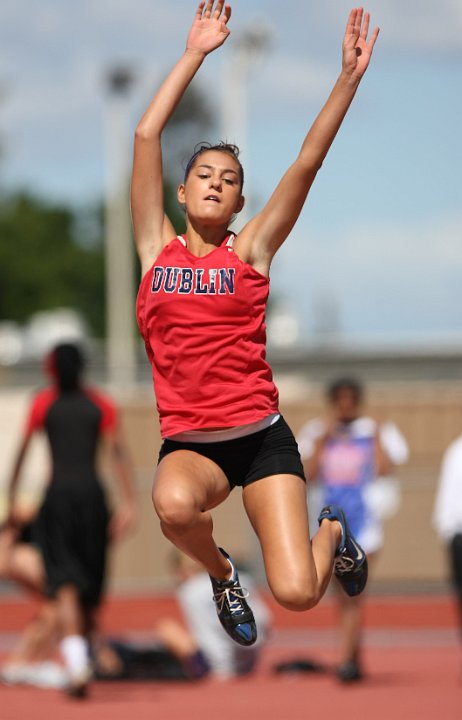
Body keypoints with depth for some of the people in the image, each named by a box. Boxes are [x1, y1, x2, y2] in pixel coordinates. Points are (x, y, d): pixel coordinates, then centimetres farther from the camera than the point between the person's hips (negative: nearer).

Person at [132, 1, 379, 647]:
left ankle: (333, 532, 27)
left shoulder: (250, 251, 4)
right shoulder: (157, 248, 6)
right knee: (174, 505, -37)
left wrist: (350, 78, -9)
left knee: (298, 594, -13)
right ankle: (220, 573, 1)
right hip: (188, 445, 0)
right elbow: (147, 137, 1)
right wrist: (195, 54, 0)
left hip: (261, 436, 0)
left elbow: (309, 160, -2)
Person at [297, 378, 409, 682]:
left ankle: (346, 660, -21)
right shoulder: (319, 434, 9)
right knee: (344, 597, 11)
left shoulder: (376, 433, 2)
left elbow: (385, 470, -10)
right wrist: (322, 441, -6)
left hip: (364, 519, -4)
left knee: (353, 591, -16)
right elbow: (308, 474, -2)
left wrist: (377, 439, -9)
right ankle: (357, 660, 23)